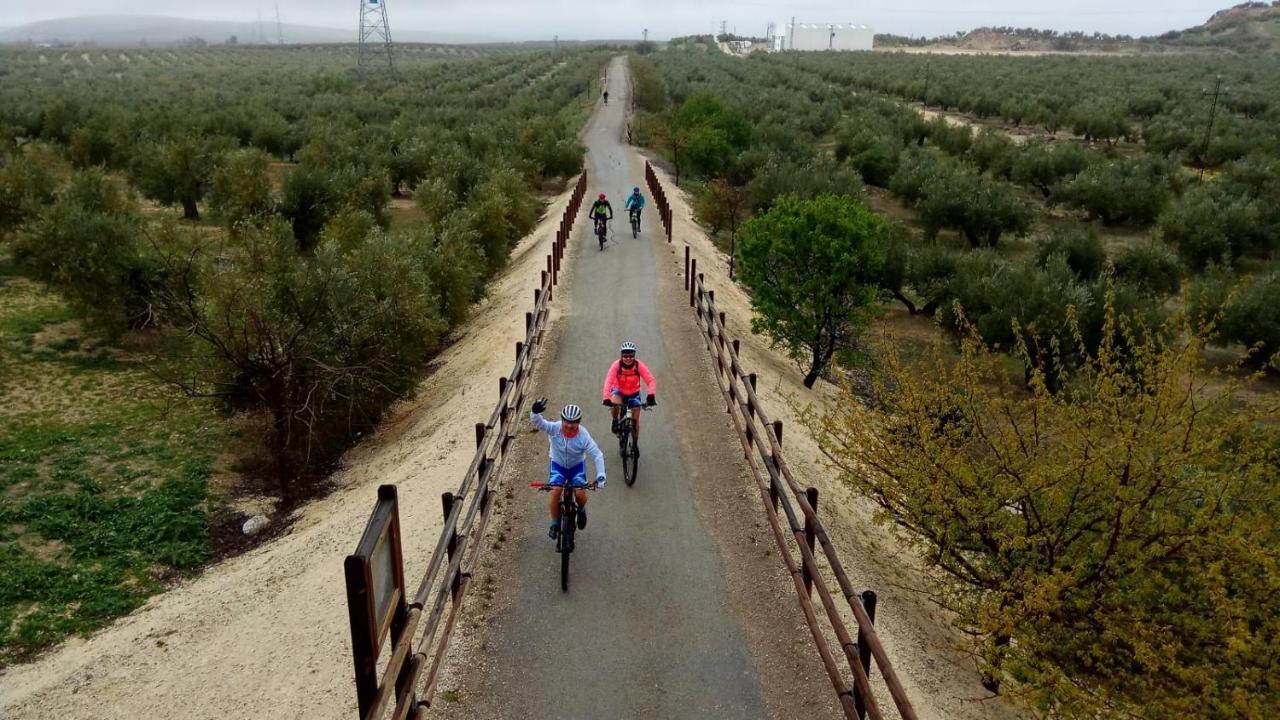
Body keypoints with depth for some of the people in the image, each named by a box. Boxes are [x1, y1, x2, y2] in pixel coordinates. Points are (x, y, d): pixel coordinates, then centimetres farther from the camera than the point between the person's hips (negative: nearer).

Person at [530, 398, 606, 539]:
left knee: (580, 494, -17)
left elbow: (597, 455, -24)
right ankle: (555, 524, 0)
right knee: (555, 491, -21)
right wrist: (535, 412, -62)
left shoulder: (583, 435, -26)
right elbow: (538, 422, -39)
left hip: (577, 465, 0)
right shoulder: (554, 428, -25)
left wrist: (600, 476, -34)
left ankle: (581, 510, 20)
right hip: (558, 464, 0)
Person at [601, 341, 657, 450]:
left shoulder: (639, 366, -24)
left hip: (634, 393, 1)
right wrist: (607, 398, -48)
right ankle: (615, 422, -4)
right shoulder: (616, 365, -26)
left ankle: (635, 443, 24)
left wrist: (651, 396, -45)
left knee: (635, 419, 0)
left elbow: (651, 381, -29)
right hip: (619, 391, -1)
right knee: (615, 403, -35)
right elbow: (608, 381, -35)